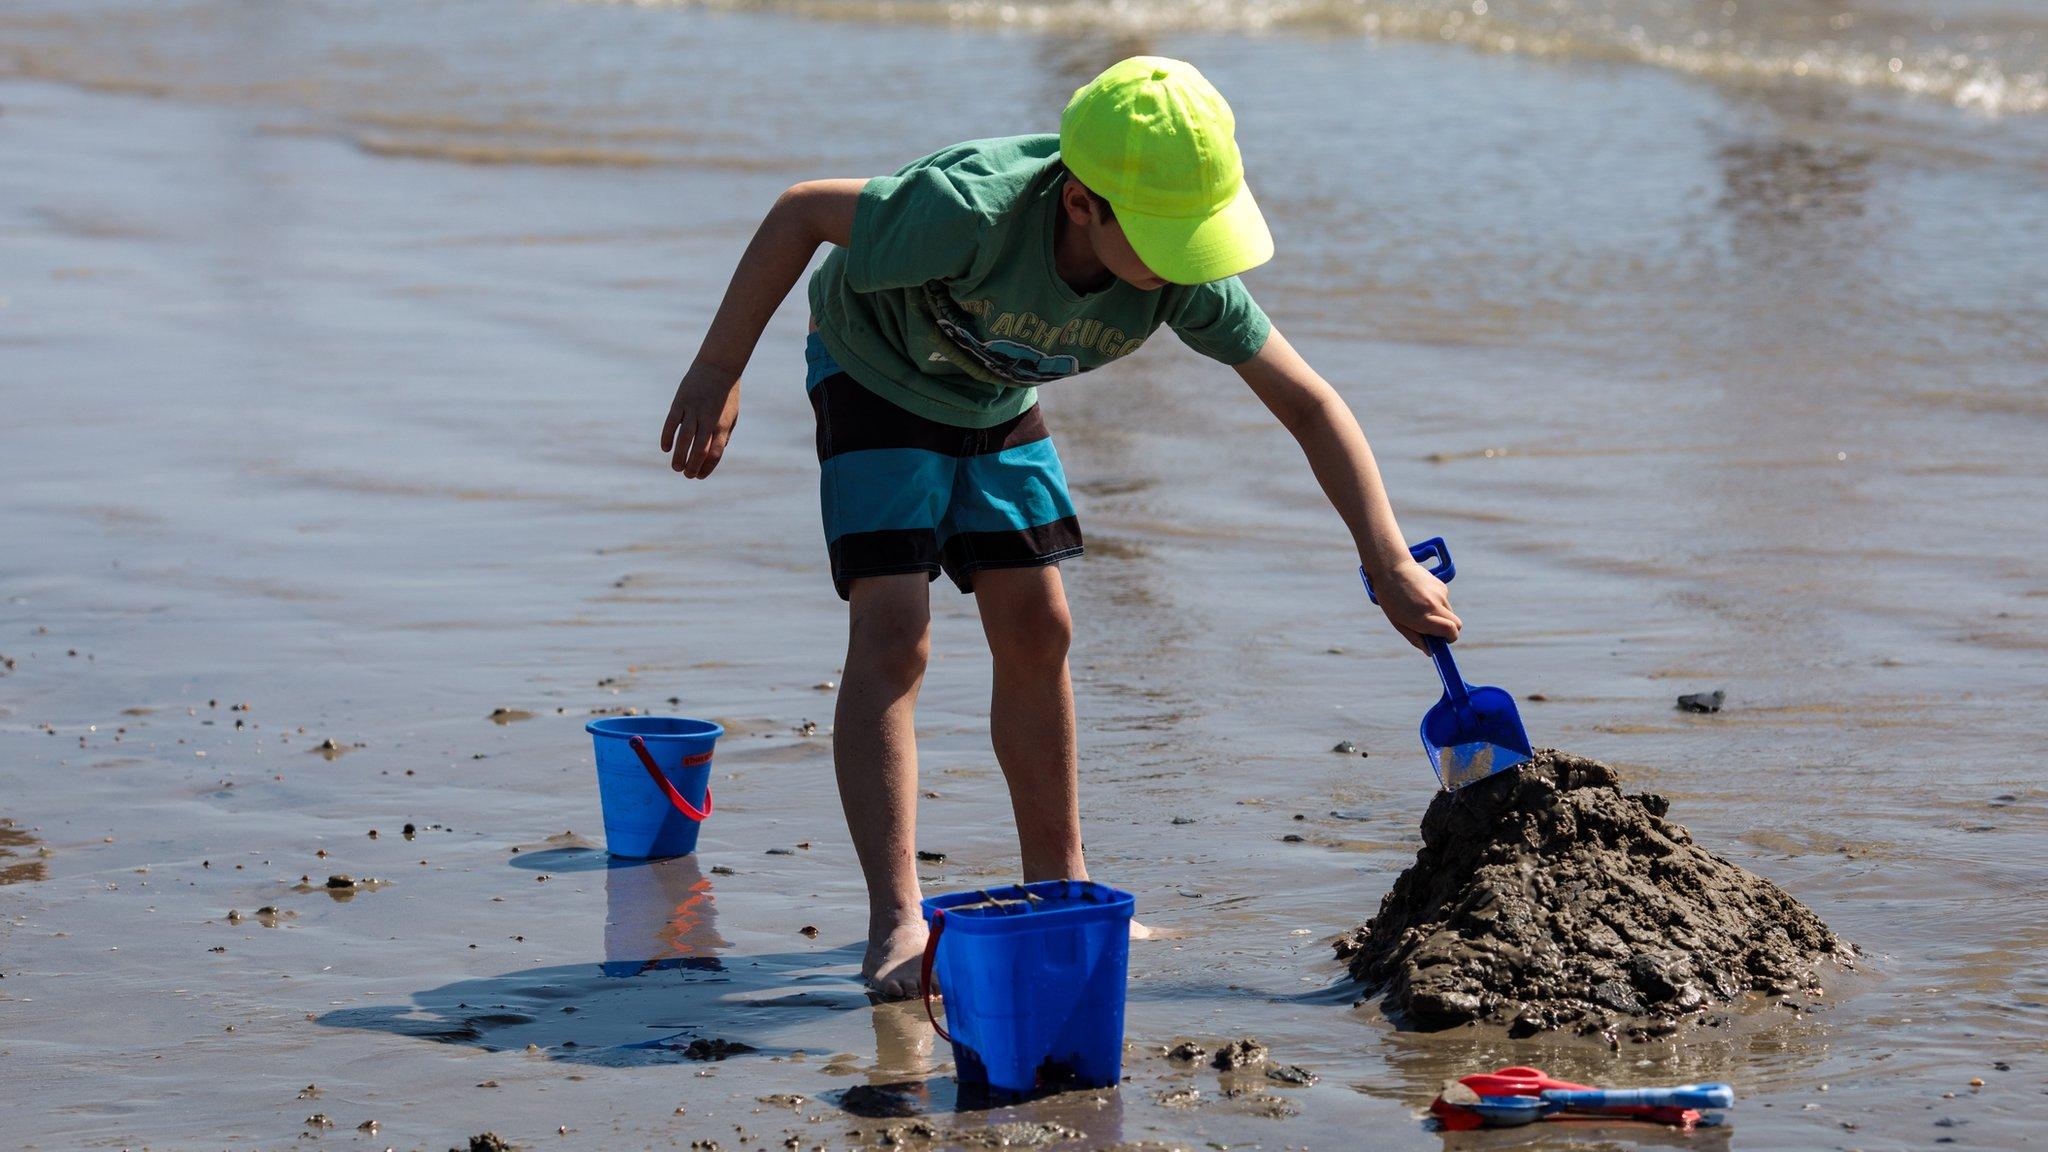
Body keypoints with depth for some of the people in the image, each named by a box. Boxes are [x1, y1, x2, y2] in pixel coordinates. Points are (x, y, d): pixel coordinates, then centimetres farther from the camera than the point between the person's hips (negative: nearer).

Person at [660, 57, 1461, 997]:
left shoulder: (1182, 277, -27)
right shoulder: (976, 210, -42)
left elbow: (1308, 403, -18)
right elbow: (801, 212, -28)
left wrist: (1390, 565, -24)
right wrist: (717, 372, -24)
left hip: (999, 402, 5)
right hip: (878, 379, -5)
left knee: (1036, 632, 6)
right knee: (891, 639, -16)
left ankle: (1057, 888, 20)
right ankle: (896, 924, -19)